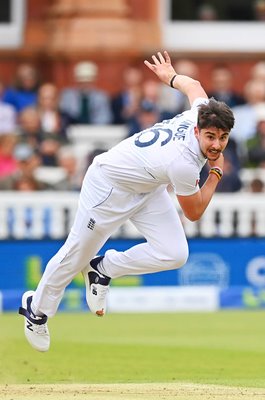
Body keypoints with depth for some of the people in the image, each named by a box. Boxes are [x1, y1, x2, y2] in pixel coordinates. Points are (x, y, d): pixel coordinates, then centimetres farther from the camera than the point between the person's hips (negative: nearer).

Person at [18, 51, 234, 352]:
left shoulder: (201, 113, -20)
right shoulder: (183, 164, -39)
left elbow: (194, 86, 6)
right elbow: (194, 213, -20)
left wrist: (170, 77, 26)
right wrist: (216, 173, -12)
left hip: (147, 190, 8)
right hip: (110, 184, -8)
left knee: (174, 254, -6)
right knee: (77, 254, 6)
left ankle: (103, 270, 16)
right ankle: (36, 310, 31)